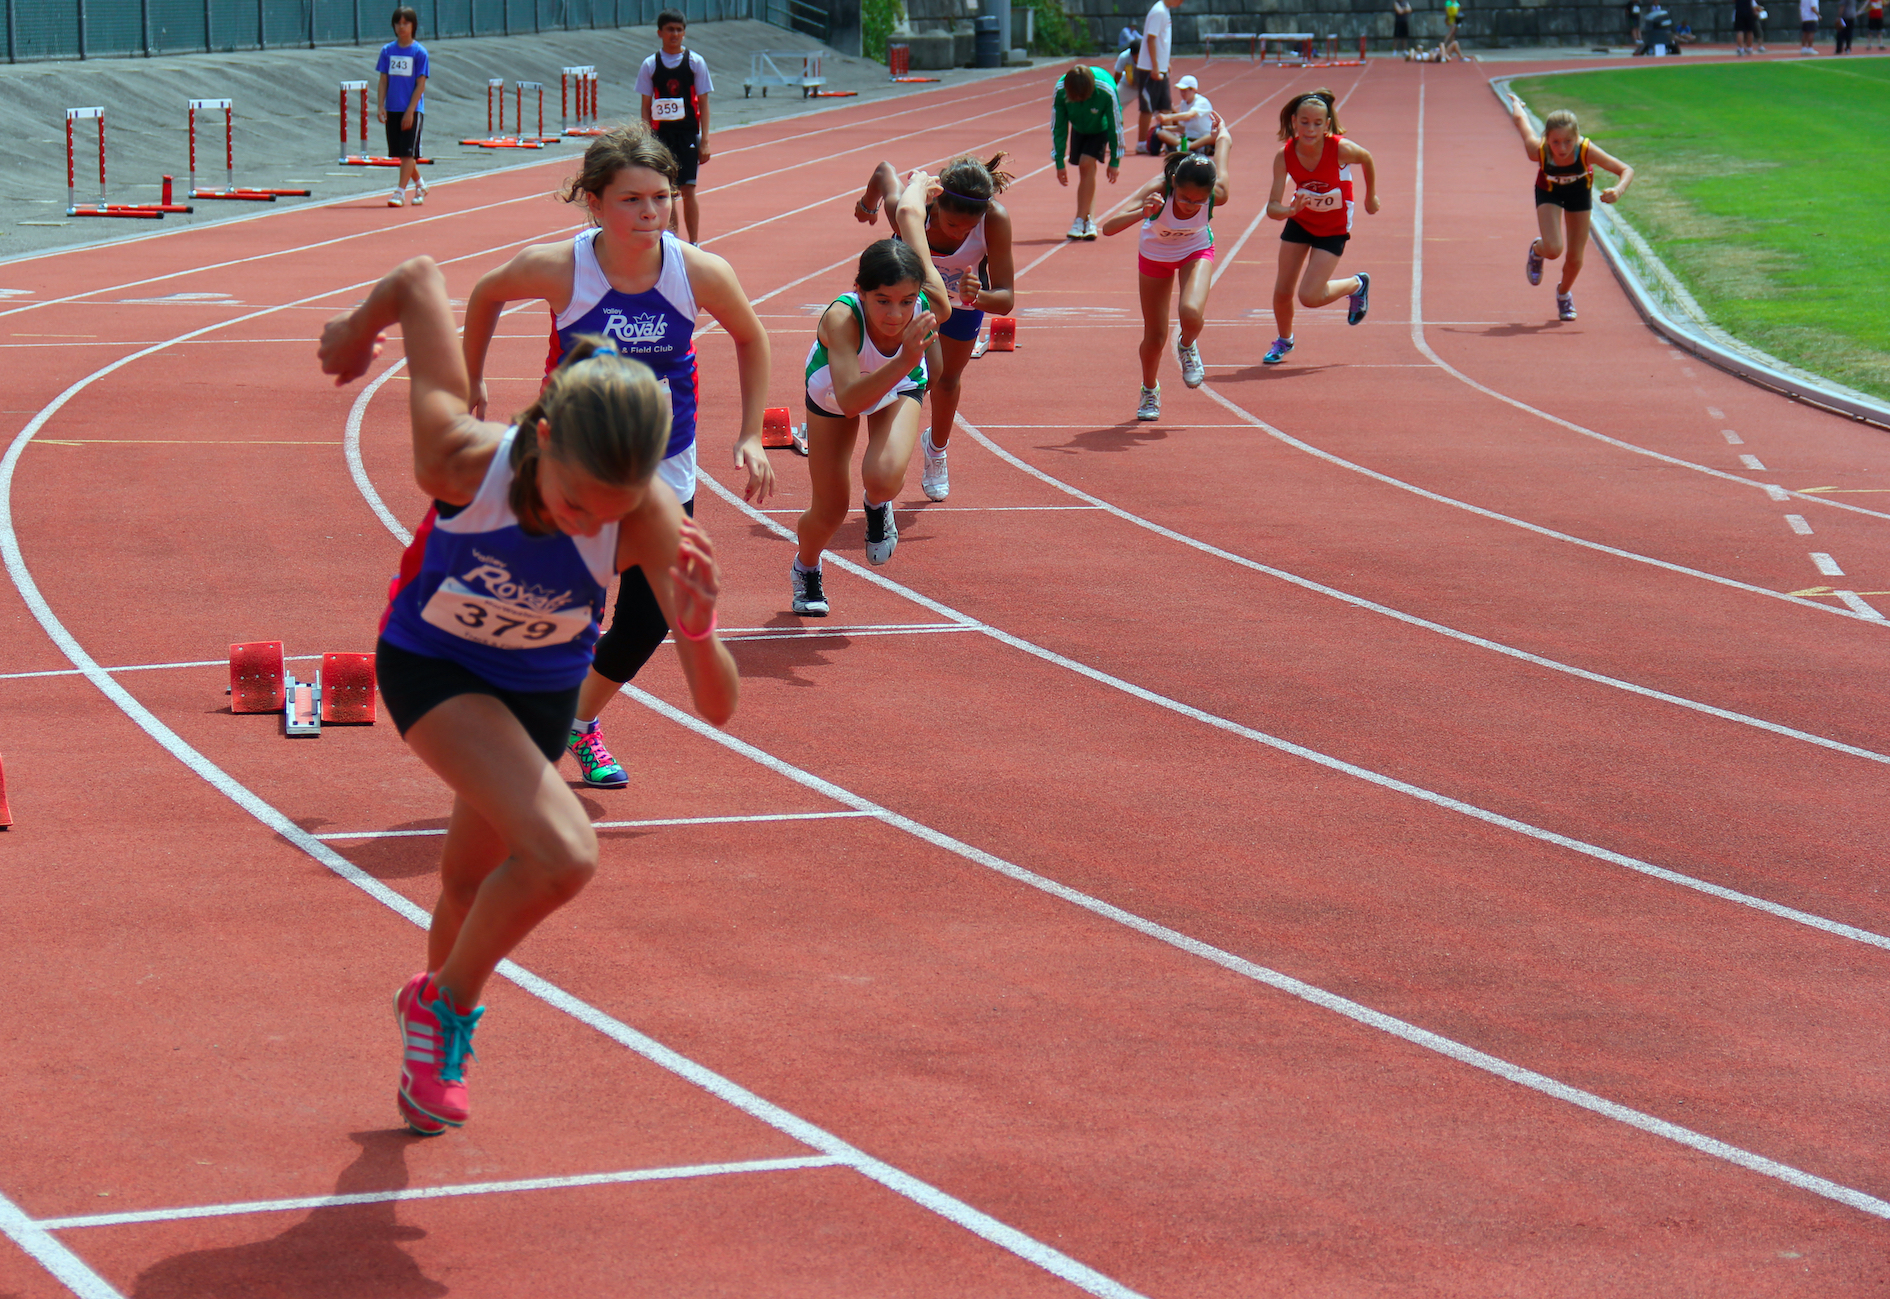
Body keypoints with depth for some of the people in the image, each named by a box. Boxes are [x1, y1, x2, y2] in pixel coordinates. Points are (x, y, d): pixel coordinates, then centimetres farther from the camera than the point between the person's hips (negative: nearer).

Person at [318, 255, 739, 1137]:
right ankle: (445, 1006, 3)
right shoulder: (462, 459, -38)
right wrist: (357, 329, -2)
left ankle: (438, 1019, 56)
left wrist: (698, 629, -59)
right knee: (563, 855, -26)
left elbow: (718, 708, -38)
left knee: (471, 884, 22)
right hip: (431, 665, -3)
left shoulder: (651, 520, -35)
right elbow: (420, 280, -23)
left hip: (540, 687, 3)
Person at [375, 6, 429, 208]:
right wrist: (381, 106, -4)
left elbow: (420, 85, -7)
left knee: (407, 152, -9)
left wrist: (410, 111, -14)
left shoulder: (419, 52, -5)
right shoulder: (387, 51, 6)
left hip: (412, 110, -4)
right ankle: (420, 186, 28)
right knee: (401, 153, 11)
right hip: (392, 109, 5)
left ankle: (400, 192, -9)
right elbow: (383, 80, 8)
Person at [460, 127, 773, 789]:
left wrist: (750, 435, 1)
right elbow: (486, 294, 0)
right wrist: (470, 381, 9)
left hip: (664, 469, 2)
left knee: (649, 620, 5)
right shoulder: (557, 268, -22)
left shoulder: (701, 273, -18)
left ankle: (581, 724, 33)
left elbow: (750, 338, 4)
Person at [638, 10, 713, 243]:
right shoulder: (650, 65, 4)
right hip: (661, 134, 2)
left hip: (688, 134, -2)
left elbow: (703, 103, 1)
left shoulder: (695, 62, 1)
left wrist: (704, 141, -5)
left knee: (688, 190, -6)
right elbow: (646, 106, 7)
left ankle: (694, 244, 0)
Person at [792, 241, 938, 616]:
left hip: (899, 387, 1)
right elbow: (849, 401, -57)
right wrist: (904, 362, -70)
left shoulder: (928, 308, -35)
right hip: (832, 393, -1)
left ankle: (878, 506, 12)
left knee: (884, 478, -29)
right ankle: (806, 569, 44)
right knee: (829, 512, 7)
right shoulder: (841, 318, -45)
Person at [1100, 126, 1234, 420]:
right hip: (1155, 256, 0)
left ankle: (1188, 347, 9)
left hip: (1196, 251, 0)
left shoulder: (1217, 195, -35)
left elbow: (1224, 141, -14)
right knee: (1155, 337, 3)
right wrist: (1142, 213, -62)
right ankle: (1150, 391, 36)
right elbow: (1108, 228, -45)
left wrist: (1221, 129, 10)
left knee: (1191, 312, -29)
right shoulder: (1159, 190, -40)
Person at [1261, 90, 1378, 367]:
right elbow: (1272, 206, -24)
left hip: (1334, 227, -3)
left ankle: (1356, 285, 19)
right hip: (1300, 221, 3)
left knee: (1309, 297, -12)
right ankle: (1284, 340, 36)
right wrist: (1289, 210, -47)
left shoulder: (1340, 149, -31)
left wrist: (1370, 198, 8)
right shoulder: (1285, 156, -23)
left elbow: (1366, 159, -7)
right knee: (1282, 291, 4)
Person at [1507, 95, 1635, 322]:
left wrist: (1618, 190, -53)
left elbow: (1627, 170, -32)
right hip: (1549, 191, 0)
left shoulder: (1586, 151, -40)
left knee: (1575, 258, 4)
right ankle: (1537, 251, 18)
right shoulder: (1537, 150, -38)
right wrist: (1516, 104, 4)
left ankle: (1564, 293, 38)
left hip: (1579, 190, 1)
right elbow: (1519, 118, -19)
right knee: (1553, 250, -21)